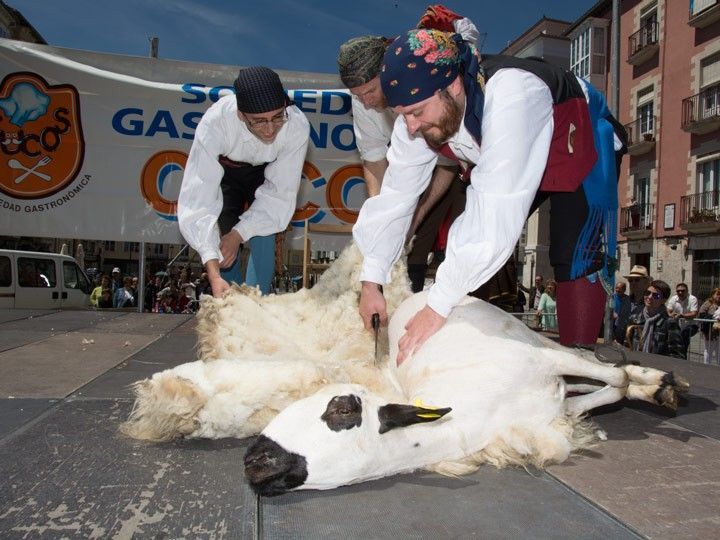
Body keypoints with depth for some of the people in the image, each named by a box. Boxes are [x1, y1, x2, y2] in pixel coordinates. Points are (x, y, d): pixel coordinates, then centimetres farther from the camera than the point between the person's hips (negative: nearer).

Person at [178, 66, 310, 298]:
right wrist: (213, 273, -49)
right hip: (223, 168, 0)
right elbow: (198, 199, -41)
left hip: (267, 171, 1)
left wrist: (239, 234, -37)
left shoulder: (297, 125, -36)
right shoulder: (215, 122, -40)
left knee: (264, 238, -16)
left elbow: (280, 193, -26)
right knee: (222, 235, -11)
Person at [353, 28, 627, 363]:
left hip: (581, 148, -5)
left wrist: (438, 307, -47)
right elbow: (395, 196, -18)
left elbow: (495, 213, -49)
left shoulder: (509, 98, -45)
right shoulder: (418, 112, -23)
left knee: (576, 261, -19)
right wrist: (370, 281, -20)